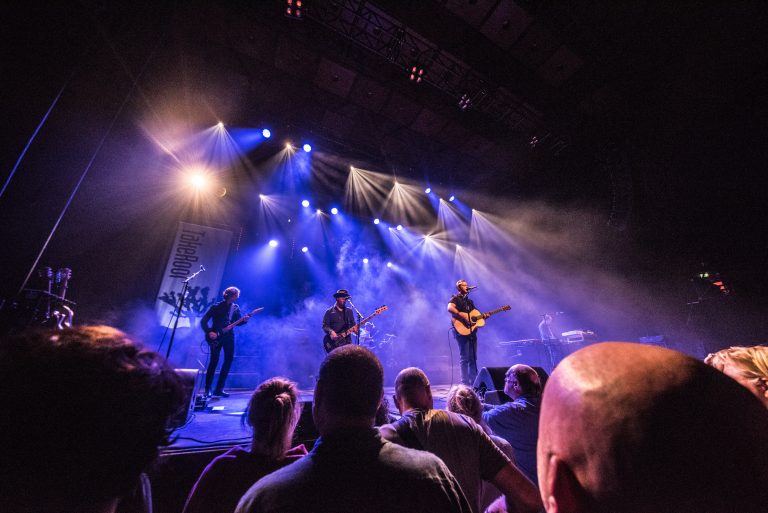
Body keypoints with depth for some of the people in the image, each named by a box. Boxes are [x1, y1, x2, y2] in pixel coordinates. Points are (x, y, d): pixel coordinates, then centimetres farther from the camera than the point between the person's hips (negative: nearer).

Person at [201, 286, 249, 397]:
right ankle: (207, 389, 9)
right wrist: (209, 332, -18)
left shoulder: (235, 308, 8)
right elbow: (203, 321, -5)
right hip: (216, 337, -4)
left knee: (229, 359, 0)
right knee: (214, 361, -7)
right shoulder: (216, 307, -5)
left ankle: (219, 389, 10)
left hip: (228, 336, 4)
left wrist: (244, 320, -13)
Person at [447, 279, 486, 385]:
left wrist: (483, 316, 4)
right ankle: (465, 383, -1)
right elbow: (450, 308, -23)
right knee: (464, 358, -6)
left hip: (472, 331, 8)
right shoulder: (456, 299, -3)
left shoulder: (470, 301, 22)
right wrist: (462, 314, -30)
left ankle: (474, 382, 17)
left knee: (473, 358, 10)